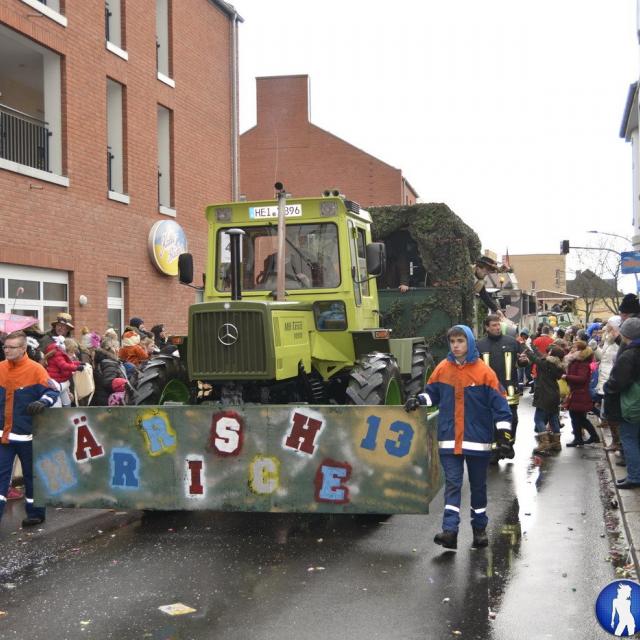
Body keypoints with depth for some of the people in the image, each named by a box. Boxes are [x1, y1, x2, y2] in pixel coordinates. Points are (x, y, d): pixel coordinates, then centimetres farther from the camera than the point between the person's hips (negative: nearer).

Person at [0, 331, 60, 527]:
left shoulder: (35, 369, -11)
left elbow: (53, 391, -11)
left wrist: (43, 402, -29)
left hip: (27, 433, -4)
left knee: (31, 474, 10)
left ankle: (35, 512, 22)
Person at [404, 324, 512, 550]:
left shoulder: (484, 371, -7)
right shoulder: (442, 369, 1)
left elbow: (499, 403, -6)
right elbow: (432, 394, 13)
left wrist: (504, 433, -10)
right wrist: (419, 400, -7)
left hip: (478, 439, -1)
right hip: (449, 439, 1)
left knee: (478, 485, 12)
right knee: (452, 484, -4)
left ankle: (480, 528, 26)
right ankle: (450, 530, -9)